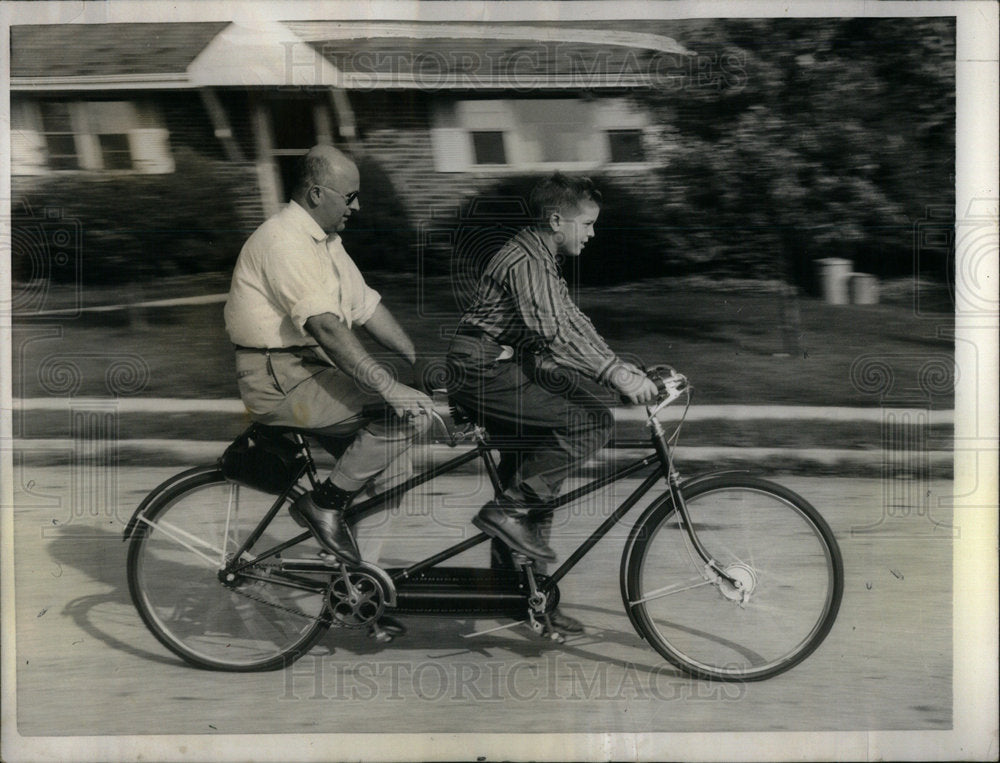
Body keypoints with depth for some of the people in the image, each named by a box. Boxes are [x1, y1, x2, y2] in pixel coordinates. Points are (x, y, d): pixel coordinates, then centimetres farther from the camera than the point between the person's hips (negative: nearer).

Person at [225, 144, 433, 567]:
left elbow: (367, 307, 17)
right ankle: (325, 501, -10)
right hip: (280, 381, -10)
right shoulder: (285, 241, -17)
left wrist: (422, 361, 9)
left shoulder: (325, 240, 16)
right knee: (413, 409, -18)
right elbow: (325, 326, -29)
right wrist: (388, 385, -35)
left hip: (313, 369, 10)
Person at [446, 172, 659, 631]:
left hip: (503, 368, 11)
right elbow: (555, 334, -29)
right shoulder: (526, 262, -17)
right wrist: (614, 373, -36)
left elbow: (571, 321, 16)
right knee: (592, 420, -20)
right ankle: (509, 509, -15)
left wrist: (623, 369, 8)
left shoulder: (542, 259, 16)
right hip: (483, 369, -11)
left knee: (532, 482, 11)